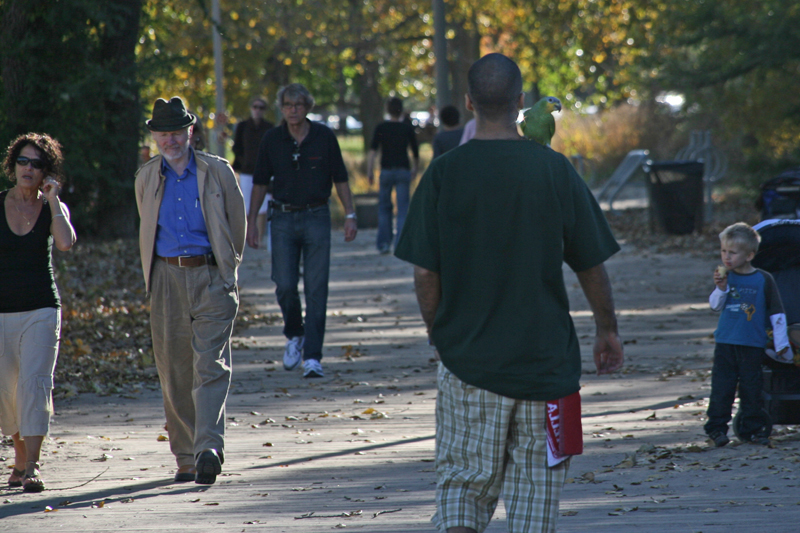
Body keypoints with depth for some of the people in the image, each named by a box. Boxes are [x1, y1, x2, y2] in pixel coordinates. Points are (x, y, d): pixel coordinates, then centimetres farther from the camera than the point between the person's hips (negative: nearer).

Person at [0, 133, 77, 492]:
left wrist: (52, 199, -14)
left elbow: (65, 243, -17)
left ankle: (31, 467, -18)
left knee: (34, 382, -16)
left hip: (41, 310, -2)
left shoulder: (53, 207, 2)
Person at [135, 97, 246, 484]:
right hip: (167, 279, 3)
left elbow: (237, 224, 13)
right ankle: (185, 458, 13)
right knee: (173, 372, 4)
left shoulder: (218, 172, 4)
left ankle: (209, 448, -25)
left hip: (211, 277, -3)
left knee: (211, 366, -14)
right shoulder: (146, 178, 12)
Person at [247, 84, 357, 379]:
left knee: (316, 289, -4)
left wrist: (350, 215, -2)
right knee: (285, 286, -5)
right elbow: (260, 183, 8)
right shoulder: (272, 139, 2)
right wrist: (251, 221, 5)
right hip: (283, 219, 1)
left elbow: (340, 179, 4)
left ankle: (312, 357, -3)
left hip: (316, 218, -1)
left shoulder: (324, 137, -1)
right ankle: (294, 335, 24)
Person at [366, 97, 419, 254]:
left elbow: (372, 150, -8)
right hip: (403, 170, 0)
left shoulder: (381, 127, 1)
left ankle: (384, 243, 8)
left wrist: (369, 171, -8)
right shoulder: (408, 128, 3)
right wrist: (415, 168, 25)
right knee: (403, 208, -1)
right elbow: (415, 151, 10)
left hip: (386, 170, 0)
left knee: (384, 207, 11)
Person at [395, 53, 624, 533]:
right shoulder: (553, 170, -6)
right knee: (535, 483, 10)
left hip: (466, 355, 0)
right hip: (544, 358, 0)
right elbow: (592, 265, 0)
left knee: (463, 480, 9)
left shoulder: (444, 174, -5)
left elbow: (425, 273, -3)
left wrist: (439, 334, 13)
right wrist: (608, 330, 15)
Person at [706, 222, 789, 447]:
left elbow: (776, 312, -1)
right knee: (722, 386, 1)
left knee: (751, 387, 4)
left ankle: (752, 428, 12)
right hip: (725, 342, 2)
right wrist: (720, 288, -17)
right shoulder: (726, 276, 3)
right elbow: (715, 305, 2)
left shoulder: (763, 279, -4)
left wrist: (780, 342, -3)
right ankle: (717, 427, 7)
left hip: (753, 344, -2)